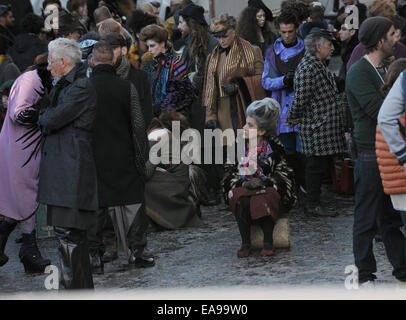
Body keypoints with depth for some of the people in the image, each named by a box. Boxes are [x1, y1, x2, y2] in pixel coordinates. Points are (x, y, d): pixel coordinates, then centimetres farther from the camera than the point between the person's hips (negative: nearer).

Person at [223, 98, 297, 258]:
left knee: (263, 201, -37)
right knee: (241, 202, -33)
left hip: (267, 188, -2)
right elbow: (231, 172, 10)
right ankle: (245, 243, -23)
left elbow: (283, 173, -1)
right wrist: (241, 182, -11)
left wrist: (262, 182, -16)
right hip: (243, 187, 2)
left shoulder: (273, 148, 0)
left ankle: (268, 242, -21)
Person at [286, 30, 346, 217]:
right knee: (316, 165, -4)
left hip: (325, 127, 10)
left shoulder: (317, 65, 17)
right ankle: (313, 206, 2)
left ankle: (315, 201, 21)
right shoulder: (308, 68, -19)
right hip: (316, 127, -10)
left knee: (323, 165, 13)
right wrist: (294, 118, -7)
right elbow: (301, 98, -20)